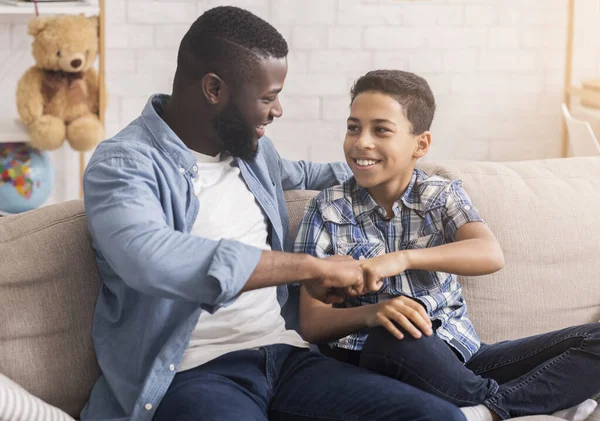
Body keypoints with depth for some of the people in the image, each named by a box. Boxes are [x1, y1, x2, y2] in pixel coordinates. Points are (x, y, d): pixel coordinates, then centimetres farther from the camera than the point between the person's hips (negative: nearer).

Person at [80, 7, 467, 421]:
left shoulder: (251, 146, 14)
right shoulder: (123, 165, -10)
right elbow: (150, 258, -32)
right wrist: (311, 266, -27)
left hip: (284, 355, 7)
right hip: (192, 373, -7)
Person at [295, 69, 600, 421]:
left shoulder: (444, 195, 6)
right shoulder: (328, 210, 3)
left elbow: (492, 255, -16)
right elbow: (312, 322, -4)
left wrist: (402, 259, -31)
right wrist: (370, 313, -26)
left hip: (458, 359, 2)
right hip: (379, 361, -2)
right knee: (394, 336, -39)